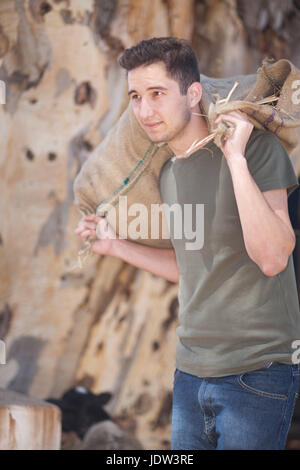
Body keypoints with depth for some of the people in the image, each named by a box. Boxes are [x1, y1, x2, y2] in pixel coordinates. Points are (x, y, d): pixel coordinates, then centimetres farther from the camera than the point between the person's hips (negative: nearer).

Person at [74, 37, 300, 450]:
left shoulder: (256, 147, -11)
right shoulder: (168, 174, 11)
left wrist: (236, 160, -24)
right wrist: (115, 246, 19)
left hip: (256, 372, -7)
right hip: (190, 372, 7)